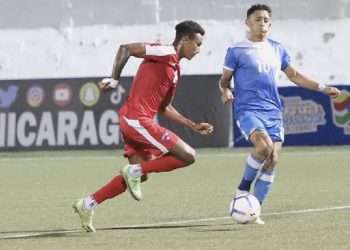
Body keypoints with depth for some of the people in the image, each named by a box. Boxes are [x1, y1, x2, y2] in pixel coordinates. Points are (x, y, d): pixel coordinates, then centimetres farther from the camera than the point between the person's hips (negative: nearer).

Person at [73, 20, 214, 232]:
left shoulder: (174, 67, 20)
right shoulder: (166, 53, -9)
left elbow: (163, 107, 24)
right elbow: (126, 48, -15)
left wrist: (193, 126, 23)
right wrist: (114, 80, -15)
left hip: (132, 121, 10)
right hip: (138, 119, -10)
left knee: (139, 175, 18)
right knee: (188, 156, -11)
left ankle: (88, 204, 19)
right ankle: (135, 171, -5)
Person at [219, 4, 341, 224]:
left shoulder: (277, 49, 15)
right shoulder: (237, 51, 1)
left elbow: (294, 75, 23)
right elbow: (225, 79, 4)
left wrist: (323, 88, 17)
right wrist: (226, 91, -19)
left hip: (273, 112, 5)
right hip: (248, 110, -5)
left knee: (272, 160, -5)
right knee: (264, 146, -29)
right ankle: (243, 189, -9)